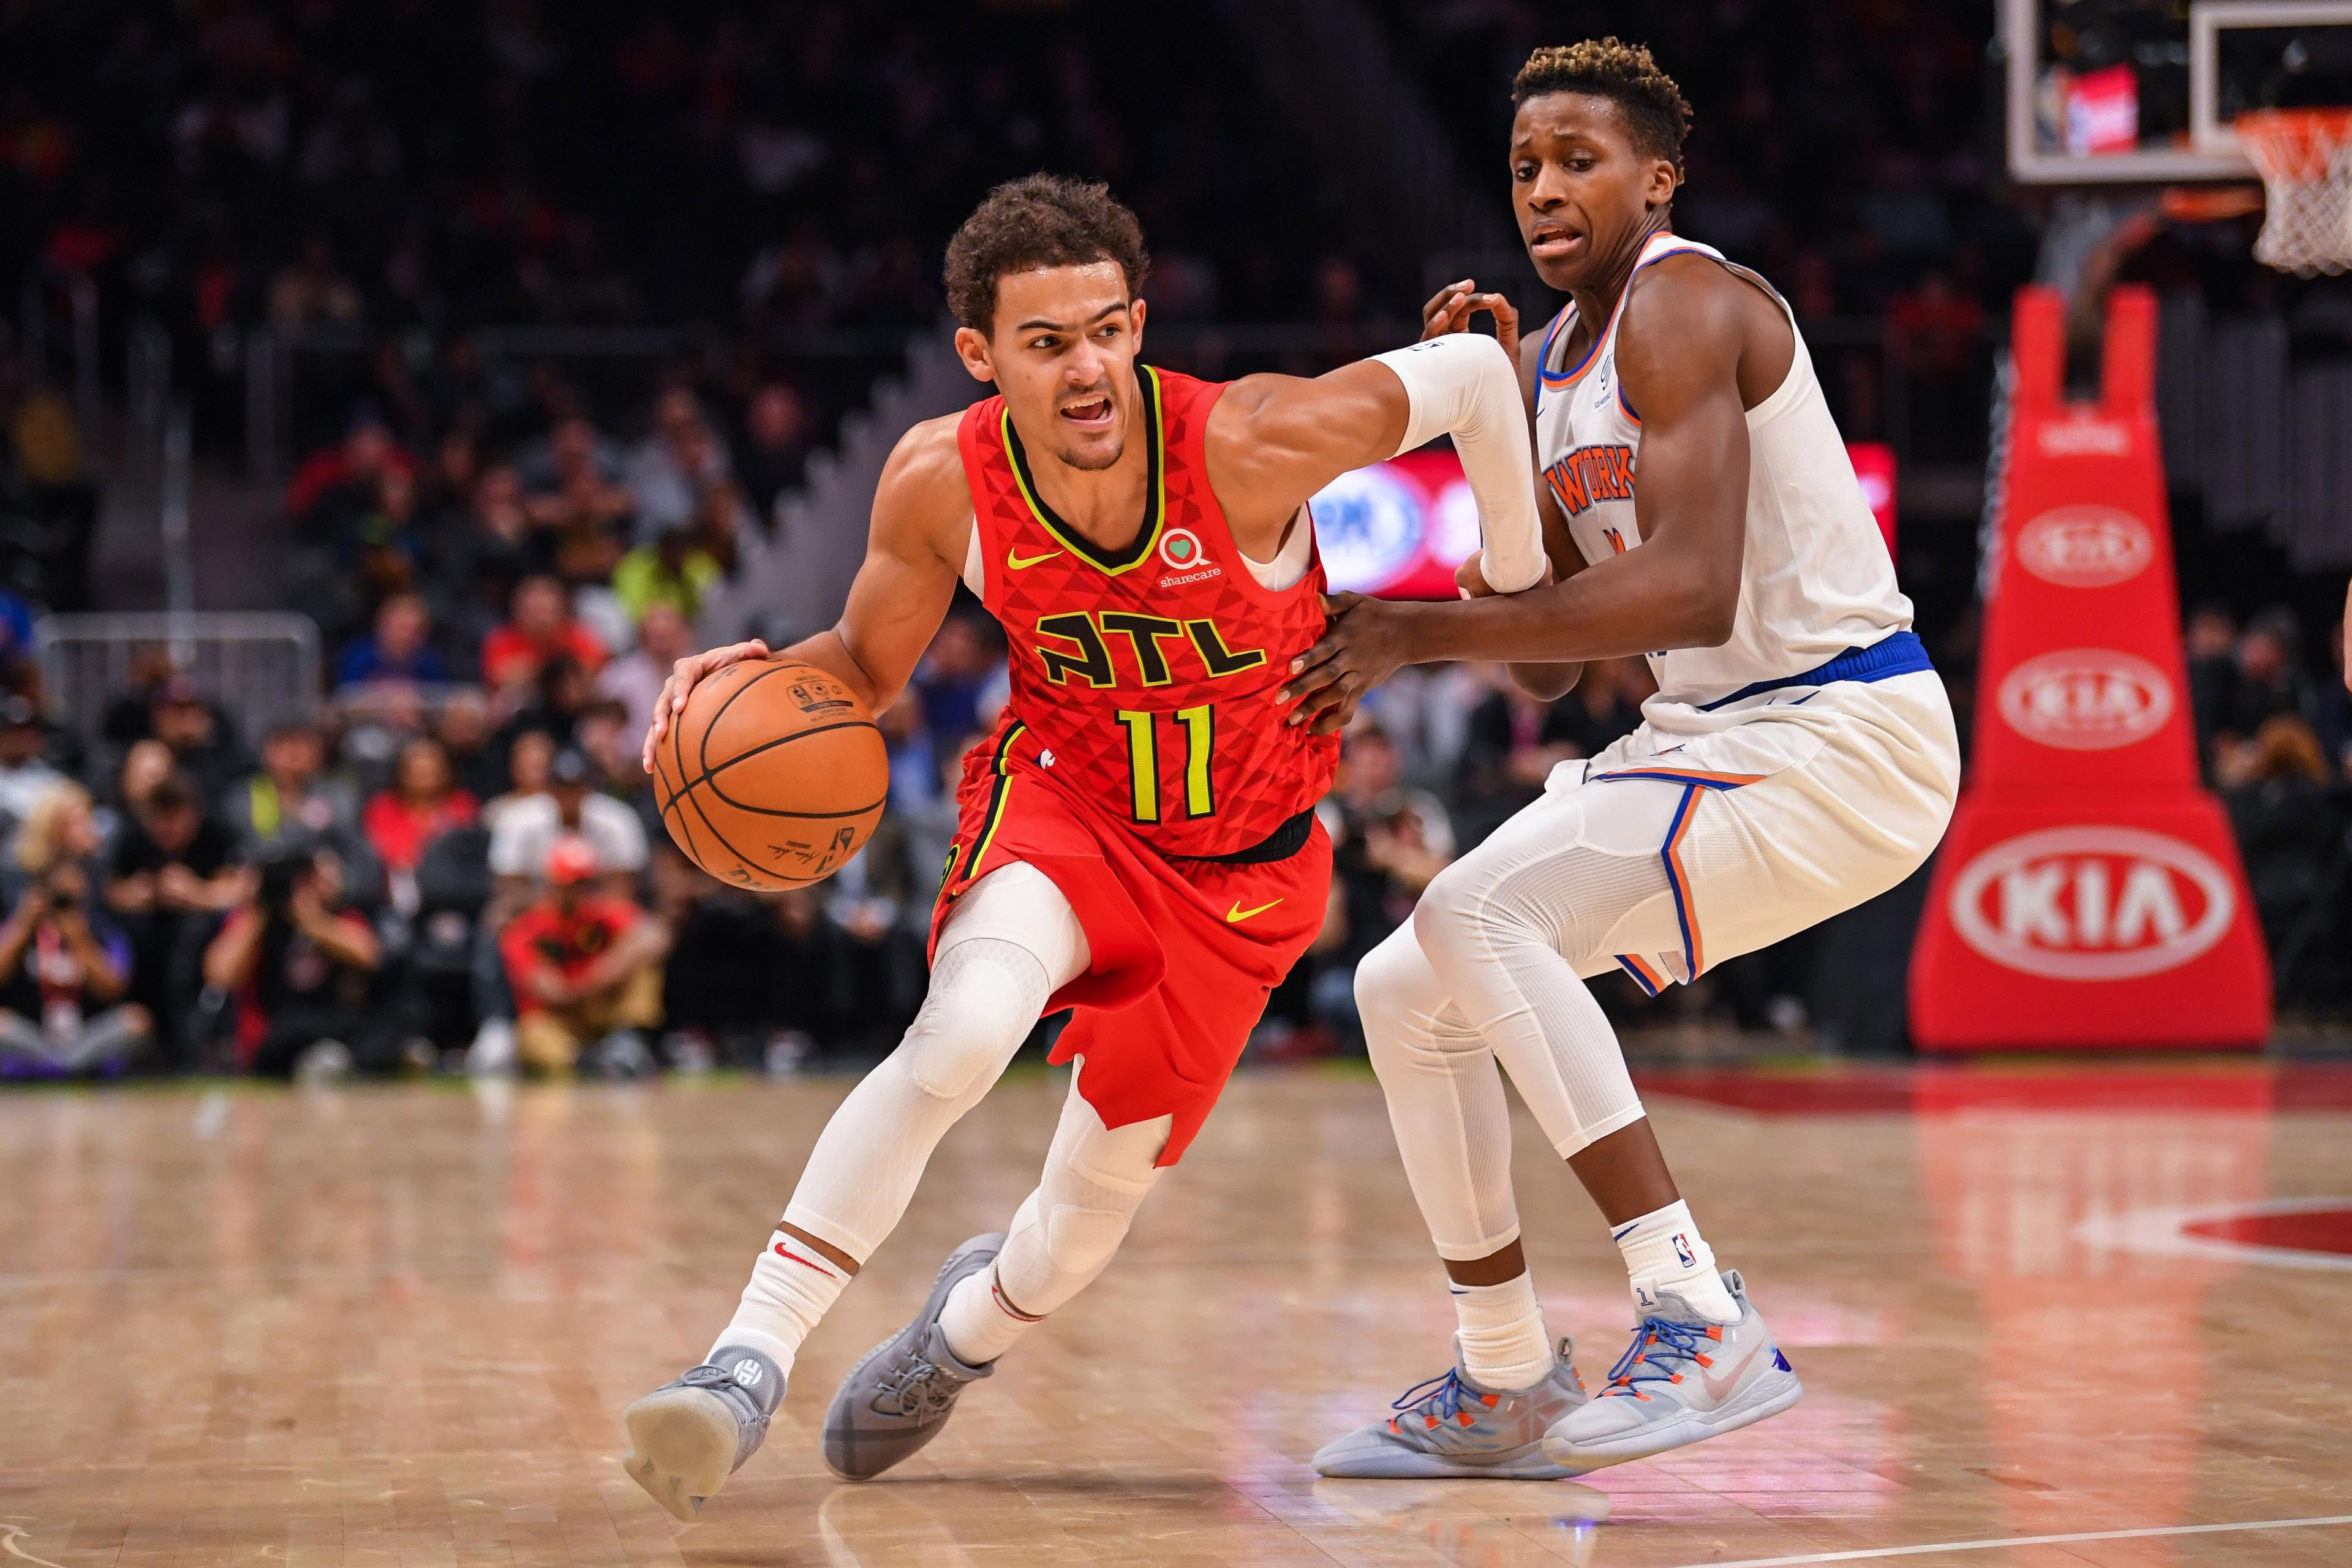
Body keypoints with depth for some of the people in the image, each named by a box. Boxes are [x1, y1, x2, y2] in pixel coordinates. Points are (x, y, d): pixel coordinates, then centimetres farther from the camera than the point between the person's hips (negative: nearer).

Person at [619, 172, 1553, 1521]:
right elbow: (869, 665, -1)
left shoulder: (1251, 445, -30)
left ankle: (972, 1324, 43)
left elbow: (1474, 375, -16)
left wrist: (1523, 592, -4)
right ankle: (751, 1361, -29)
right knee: (962, 1031, -33)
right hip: (1063, 797, 0)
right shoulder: (942, 483, -20)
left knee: (1093, 1208, 6)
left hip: (1244, 866, 0)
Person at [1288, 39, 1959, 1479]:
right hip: (1714, 737, 10)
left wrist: (1418, 634, -27)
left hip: (1844, 739, -10)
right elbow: (1548, 661, 12)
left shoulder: (1684, 306, -15)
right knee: (1409, 992, 9)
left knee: (1477, 914, -26)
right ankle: (1506, 1385, 22)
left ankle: (1704, 1323, -25)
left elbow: (1692, 593, -29)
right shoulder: (1555, 360, 14)